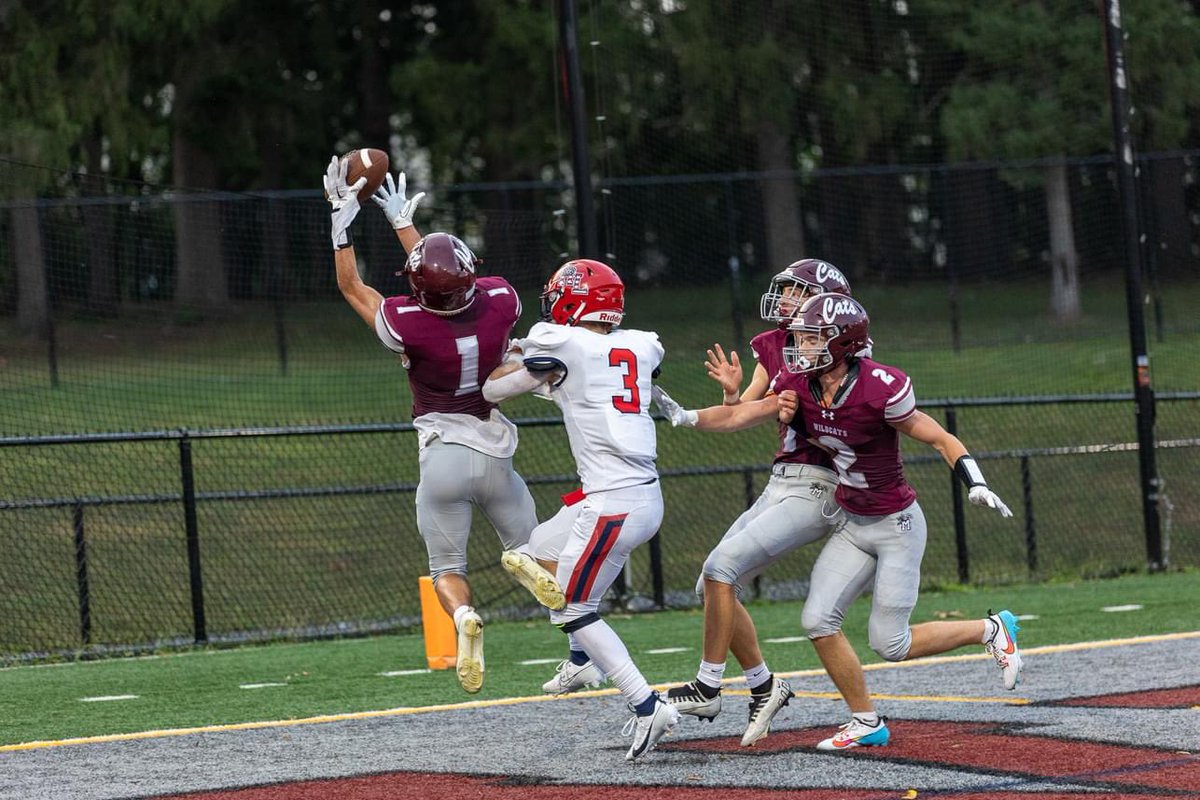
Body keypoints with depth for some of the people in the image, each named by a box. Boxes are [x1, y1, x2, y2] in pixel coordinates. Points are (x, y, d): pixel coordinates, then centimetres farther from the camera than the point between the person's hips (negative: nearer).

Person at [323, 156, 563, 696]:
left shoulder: (407, 323, -17)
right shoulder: (500, 302, -8)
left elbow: (351, 286, 2)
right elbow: (449, 288, 14)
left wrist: (342, 220, 7)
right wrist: (403, 223, 23)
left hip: (444, 459, -2)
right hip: (497, 456, 2)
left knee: (447, 568, 10)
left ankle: (464, 618, -24)